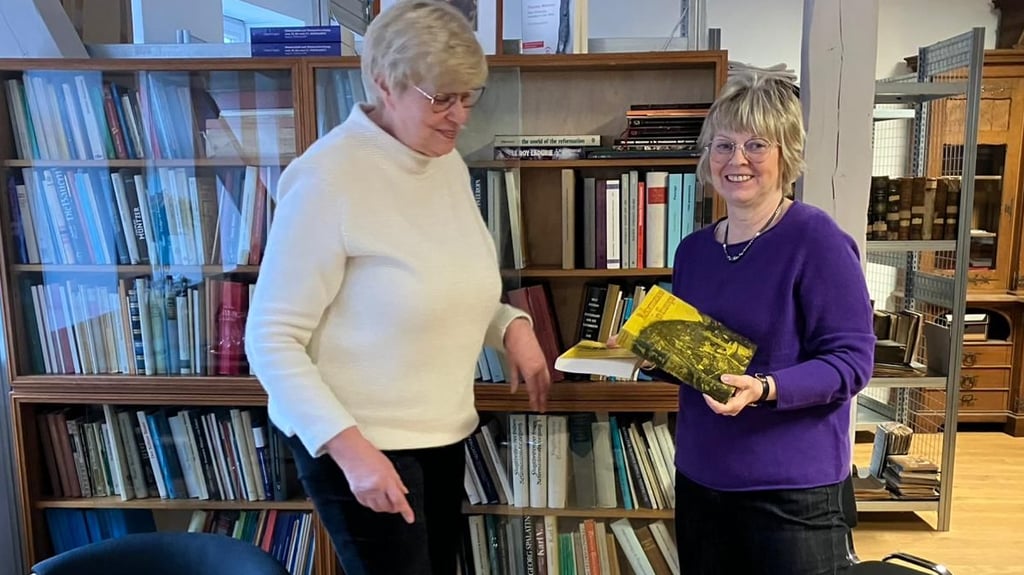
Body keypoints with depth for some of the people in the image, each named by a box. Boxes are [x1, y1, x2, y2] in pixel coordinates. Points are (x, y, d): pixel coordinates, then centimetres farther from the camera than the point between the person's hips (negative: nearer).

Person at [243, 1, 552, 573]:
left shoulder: (449, 164, 3)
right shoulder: (326, 179, -21)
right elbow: (271, 338, -18)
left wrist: (512, 325, -3)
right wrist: (348, 444, -26)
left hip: (443, 434, 8)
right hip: (358, 441, -7)